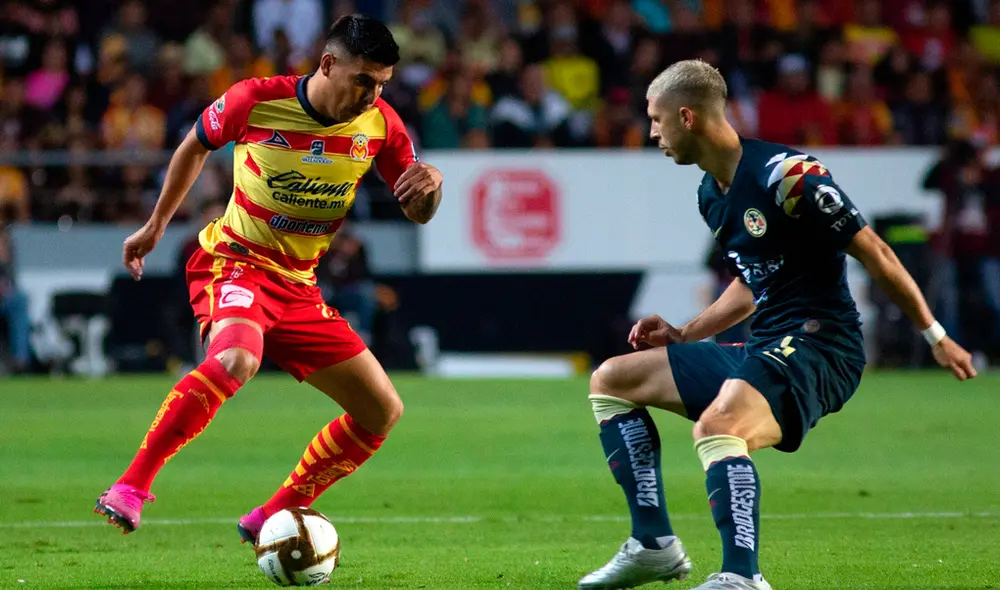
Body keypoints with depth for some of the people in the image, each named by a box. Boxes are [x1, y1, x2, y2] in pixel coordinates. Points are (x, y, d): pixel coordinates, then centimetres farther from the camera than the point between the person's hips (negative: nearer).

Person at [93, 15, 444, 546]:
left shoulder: (380, 124, -2)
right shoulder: (255, 101, -12)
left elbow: (417, 213, 6)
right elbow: (195, 146, 8)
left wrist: (430, 183, -19)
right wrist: (156, 224, 15)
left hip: (297, 285, 6)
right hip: (233, 263, -6)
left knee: (383, 411, 2)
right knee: (236, 359, -39)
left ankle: (269, 520, 11)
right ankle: (130, 488, -35)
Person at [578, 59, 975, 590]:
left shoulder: (785, 174, -17)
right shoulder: (711, 193, 12)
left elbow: (876, 256, -13)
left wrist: (935, 337, -9)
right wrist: (682, 335, 19)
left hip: (816, 347, -10)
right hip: (761, 350, 10)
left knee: (716, 425, -38)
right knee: (610, 381, 13)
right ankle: (654, 546, 10)